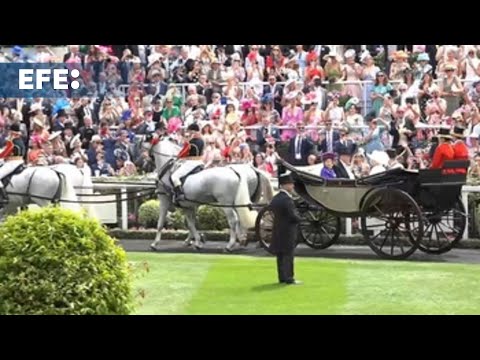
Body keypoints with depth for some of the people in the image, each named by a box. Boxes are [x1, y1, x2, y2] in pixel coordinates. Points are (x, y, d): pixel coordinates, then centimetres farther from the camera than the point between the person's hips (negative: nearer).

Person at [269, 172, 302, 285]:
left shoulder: (275, 199, 7)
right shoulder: (287, 199, -20)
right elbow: (294, 217, -22)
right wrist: (298, 218, 0)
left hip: (277, 231, 8)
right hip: (288, 232, -8)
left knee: (280, 256, 12)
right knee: (288, 255, -2)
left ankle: (282, 277, 18)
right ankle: (288, 278, 0)